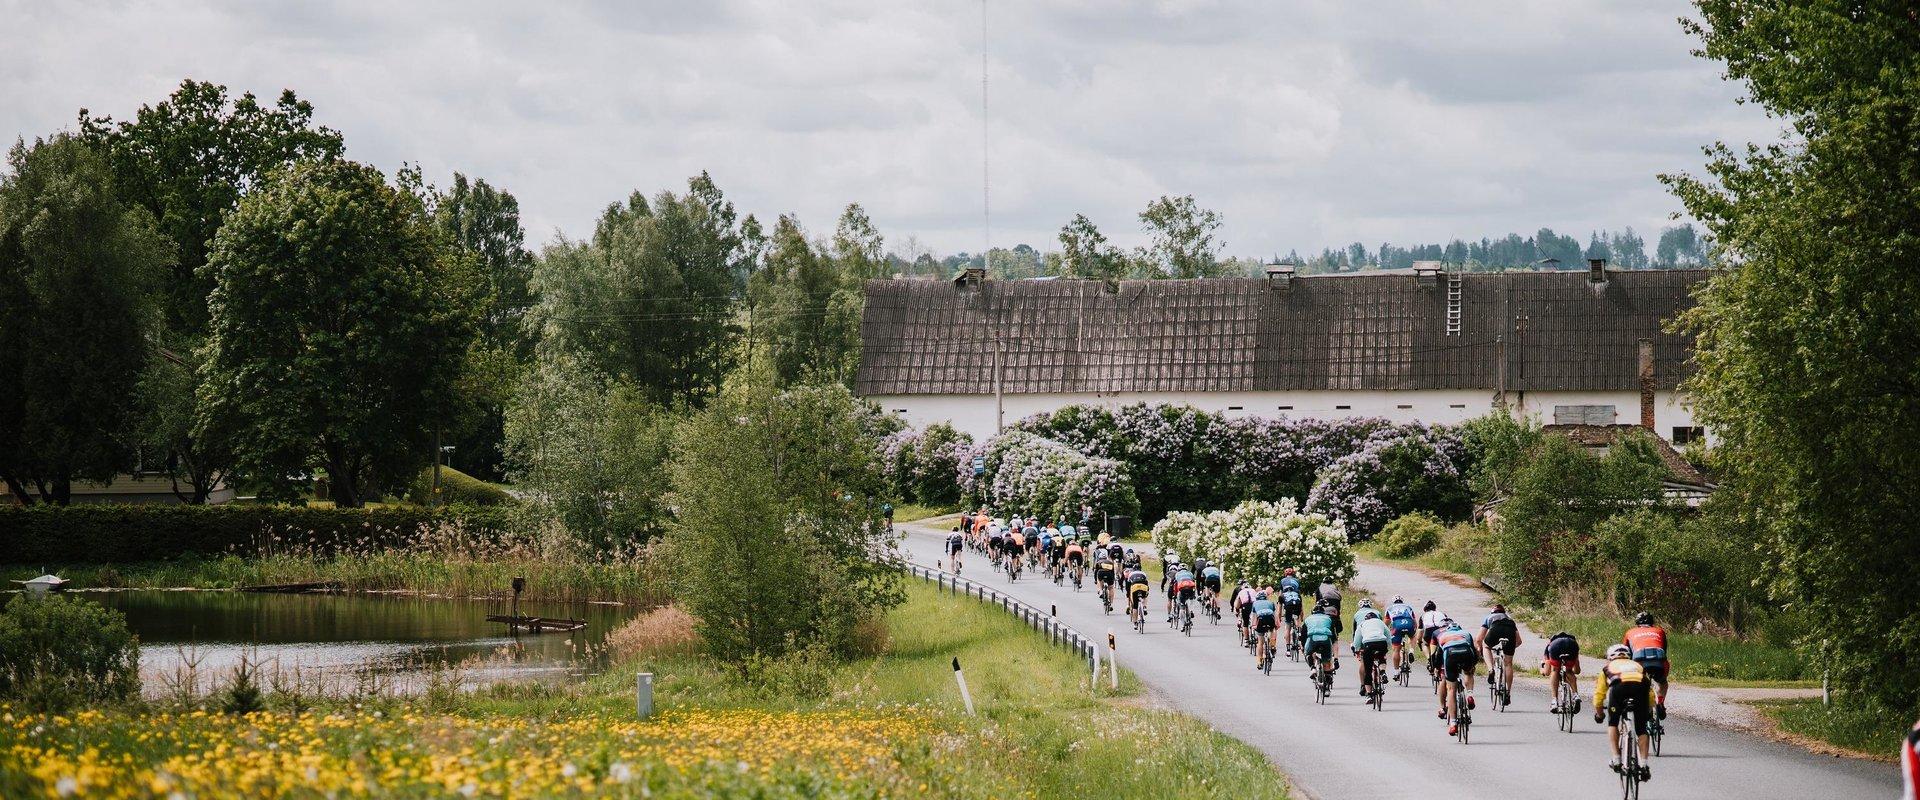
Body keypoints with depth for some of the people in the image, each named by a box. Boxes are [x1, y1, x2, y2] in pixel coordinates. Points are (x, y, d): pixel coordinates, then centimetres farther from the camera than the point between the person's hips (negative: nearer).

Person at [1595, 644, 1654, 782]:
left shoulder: (1608, 668, 36)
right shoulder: (1638, 666, 41)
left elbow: (1598, 696, 34)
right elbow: (1651, 697, 36)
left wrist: (1599, 714, 52)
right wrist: (1647, 712, 53)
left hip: (1618, 687, -2)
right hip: (1640, 686, 2)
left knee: (1613, 724, 21)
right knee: (1642, 730, 15)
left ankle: (1616, 759, 10)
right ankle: (1643, 764, 5)